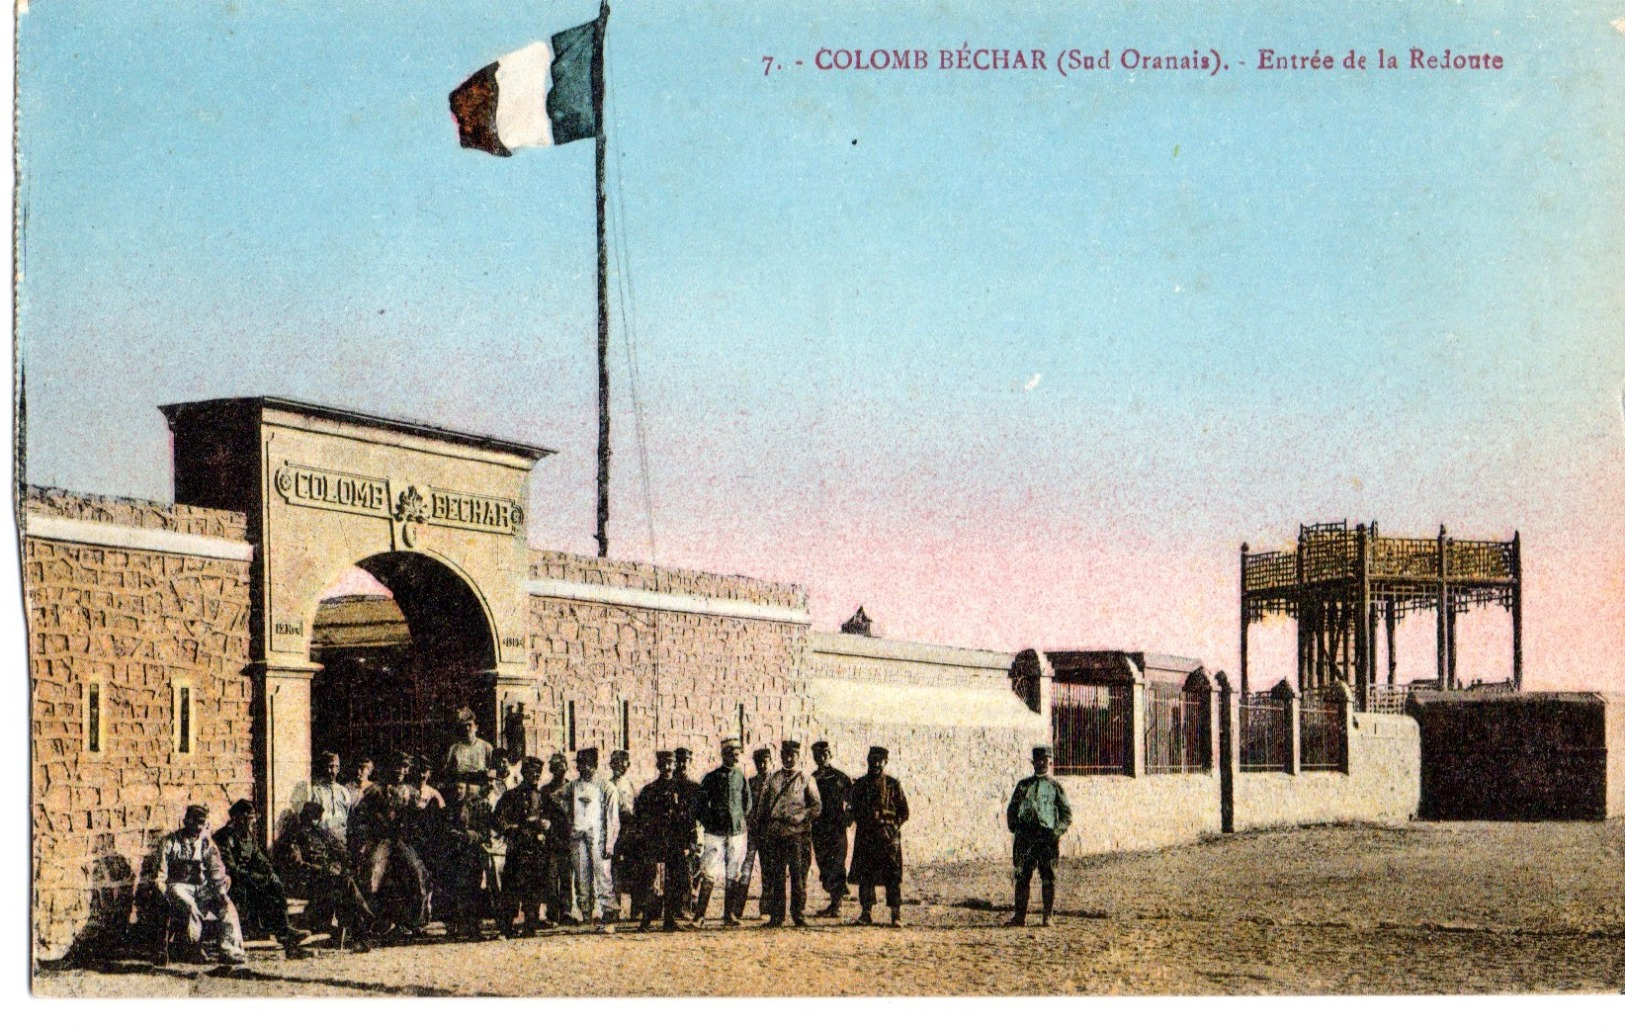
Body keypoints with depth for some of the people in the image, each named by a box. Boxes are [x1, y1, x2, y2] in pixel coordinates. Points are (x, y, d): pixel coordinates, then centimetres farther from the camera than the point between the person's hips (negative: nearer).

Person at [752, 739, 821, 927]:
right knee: (774, 876, 0)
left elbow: (816, 808, 2)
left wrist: (797, 817, -12)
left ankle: (799, 914, 3)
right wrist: (761, 831, 7)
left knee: (798, 875, -3)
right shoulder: (772, 779, 15)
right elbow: (763, 807, 16)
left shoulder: (806, 780, 7)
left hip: (798, 834, -2)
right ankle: (776, 916, 4)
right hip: (774, 834, 2)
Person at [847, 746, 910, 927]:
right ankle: (865, 913, 7)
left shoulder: (893, 785, 4)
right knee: (864, 876, 1)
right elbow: (855, 810, 15)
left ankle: (896, 914, -2)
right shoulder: (859, 784, 11)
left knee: (893, 876, -5)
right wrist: (865, 824, 1)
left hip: (888, 837, -2)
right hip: (865, 837, 2)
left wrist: (892, 827, -7)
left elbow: (904, 812, 4)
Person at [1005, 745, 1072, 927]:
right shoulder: (1023, 785, 13)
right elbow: (1012, 810, 18)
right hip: (1025, 838, 2)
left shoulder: (1055, 786, 6)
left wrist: (1056, 832, -8)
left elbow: (1067, 815, 5)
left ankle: (1048, 917, 3)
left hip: (1047, 837, -2)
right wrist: (1015, 828, 3)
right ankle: (1020, 916, 6)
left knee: (1048, 878, -1)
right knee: (1022, 876, 1)